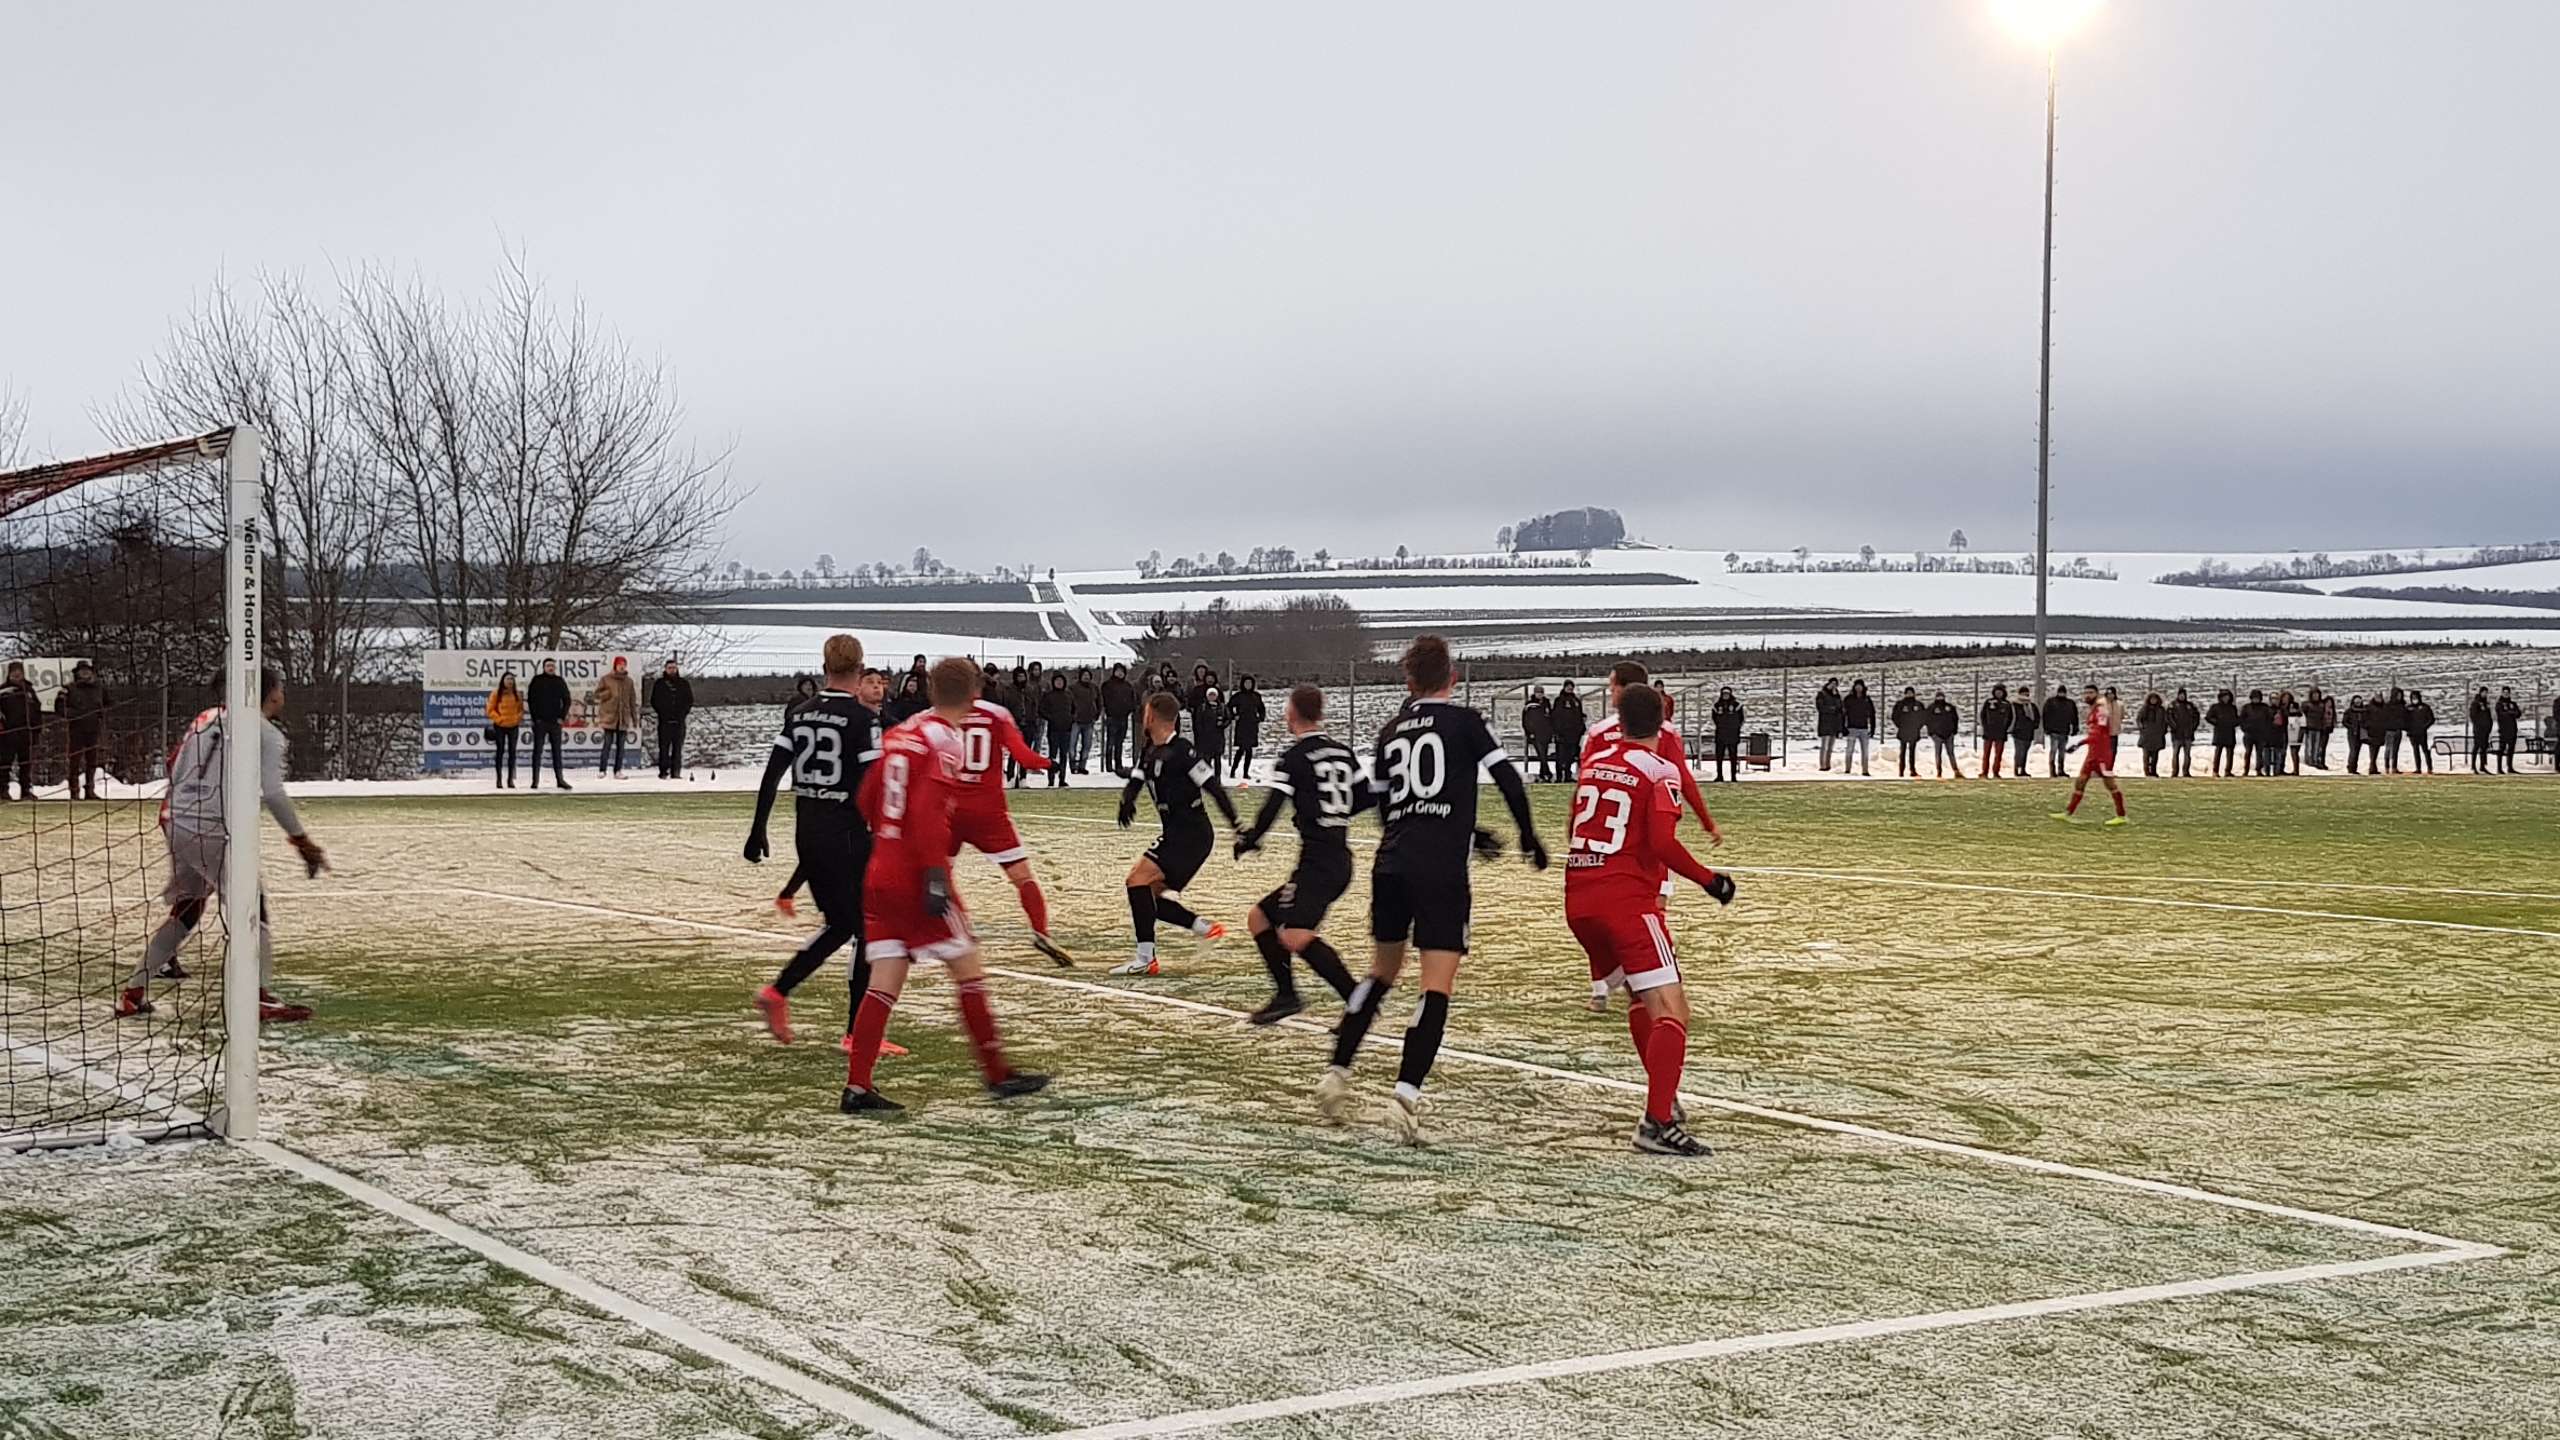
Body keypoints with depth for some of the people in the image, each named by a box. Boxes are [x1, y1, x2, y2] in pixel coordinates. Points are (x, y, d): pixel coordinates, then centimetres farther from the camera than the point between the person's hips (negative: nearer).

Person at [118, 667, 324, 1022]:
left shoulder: (205, 719, 19)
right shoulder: (266, 732, -2)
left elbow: (174, 771, 20)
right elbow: (273, 794, -13)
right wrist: (301, 840, -8)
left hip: (176, 823, 7)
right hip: (210, 830, -7)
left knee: (185, 910, 19)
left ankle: (133, 992, 21)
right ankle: (262, 998, -14)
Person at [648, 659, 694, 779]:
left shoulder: (684, 683, 11)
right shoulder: (659, 684, 7)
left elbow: (690, 700, 12)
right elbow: (654, 701, 5)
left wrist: (684, 712, -1)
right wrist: (662, 712, -6)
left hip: (679, 720, 2)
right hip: (664, 720, -2)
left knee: (678, 747, -1)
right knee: (664, 747, -3)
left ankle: (676, 772, 1)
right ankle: (663, 772, -3)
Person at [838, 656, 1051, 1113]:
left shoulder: (899, 734, 12)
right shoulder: (943, 741, -11)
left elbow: (866, 799, 17)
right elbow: (927, 811, -22)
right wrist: (936, 874, -24)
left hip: (880, 874, 7)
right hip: (916, 880, -7)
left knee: (886, 980, 5)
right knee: (968, 970, 4)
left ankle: (857, 1088, -1)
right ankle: (997, 1075, 10)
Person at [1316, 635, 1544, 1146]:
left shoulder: (1391, 731, 16)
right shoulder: (1465, 720, 2)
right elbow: (1508, 778, -7)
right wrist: (1529, 836, 9)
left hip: (1391, 864, 5)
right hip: (1441, 869, -5)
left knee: (1384, 968, 22)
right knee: (1438, 984, -4)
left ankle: (1336, 1073, 20)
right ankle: (1406, 1094, -15)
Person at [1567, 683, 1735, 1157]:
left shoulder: (1595, 760, 14)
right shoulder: (1659, 771, -5)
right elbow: (1663, 843, -17)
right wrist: (1709, 880, -6)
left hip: (1578, 898, 8)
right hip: (1627, 898, -8)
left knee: (1641, 999, 25)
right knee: (1671, 1009, -11)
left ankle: (1663, 1097, 31)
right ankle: (1657, 1123, -22)